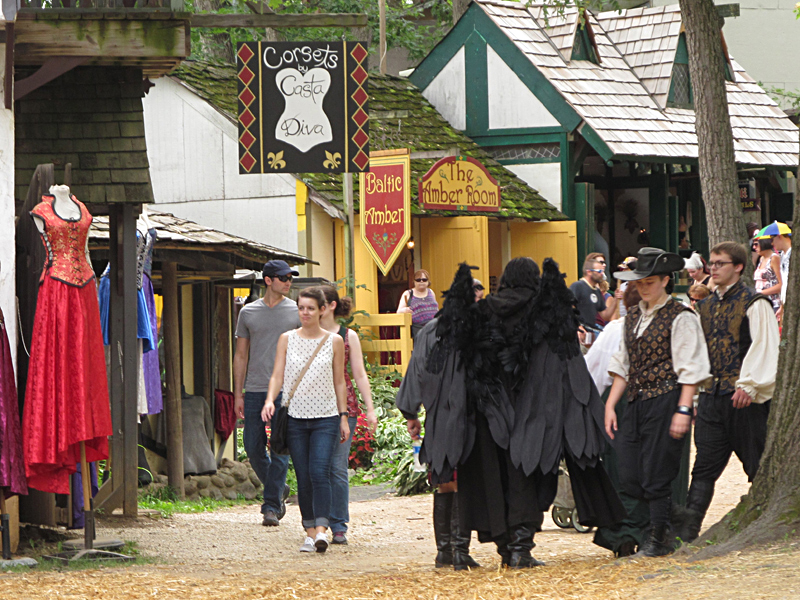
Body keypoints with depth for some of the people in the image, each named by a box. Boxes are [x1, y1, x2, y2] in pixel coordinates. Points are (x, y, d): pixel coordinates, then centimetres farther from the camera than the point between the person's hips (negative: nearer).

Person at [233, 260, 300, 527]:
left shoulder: (298, 312, 5)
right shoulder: (248, 312, 10)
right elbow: (241, 356, 13)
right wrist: (238, 394, 8)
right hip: (254, 390, 2)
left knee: (279, 450, -9)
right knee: (254, 449, 3)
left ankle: (271, 506, -4)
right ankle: (279, 490, 25)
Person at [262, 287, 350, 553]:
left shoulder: (334, 342, 5)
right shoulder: (287, 339, 6)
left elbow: (339, 382, 10)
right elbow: (277, 376, 4)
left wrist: (343, 417, 8)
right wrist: (270, 400, -14)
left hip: (325, 418, -2)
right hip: (295, 417, 2)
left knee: (320, 471, -16)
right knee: (303, 477, 2)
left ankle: (322, 530, -21)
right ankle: (310, 531, 10)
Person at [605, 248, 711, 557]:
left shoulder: (680, 318, -7)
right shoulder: (633, 317, 15)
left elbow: (690, 369, -10)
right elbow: (622, 365, 18)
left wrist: (683, 410, -17)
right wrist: (610, 405, 11)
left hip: (666, 401, -7)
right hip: (636, 403, 7)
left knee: (656, 474, -4)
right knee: (629, 478, 2)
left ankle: (659, 538, 10)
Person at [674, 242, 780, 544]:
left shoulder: (754, 304, -4)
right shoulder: (705, 306, 16)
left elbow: (763, 348, -11)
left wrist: (748, 386, -19)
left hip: (745, 397, -6)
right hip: (711, 395, 6)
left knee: (756, 463, 1)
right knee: (705, 465, 0)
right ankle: (687, 529, -6)